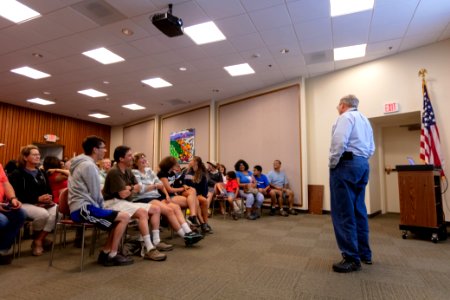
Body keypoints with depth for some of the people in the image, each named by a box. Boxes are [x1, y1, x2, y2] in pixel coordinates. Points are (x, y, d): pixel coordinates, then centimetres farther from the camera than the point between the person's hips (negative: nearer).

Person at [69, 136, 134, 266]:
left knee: (118, 217, 13)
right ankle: (112, 255, -2)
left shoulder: (82, 163, 16)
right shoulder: (89, 165, -17)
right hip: (83, 208, -10)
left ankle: (105, 253, 12)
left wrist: (102, 207, 12)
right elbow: (95, 194, -15)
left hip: (80, 208, 10)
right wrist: (102, 208, 2)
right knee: (124, 217, -13)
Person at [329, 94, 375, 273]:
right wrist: (361, 161, 17)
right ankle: (364, 254, 22)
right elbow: (371, 149, 21)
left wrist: (332, 163, -10)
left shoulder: (346, 117, -5)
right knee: (359, 210, 14)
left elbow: (339, 142, -20)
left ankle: (352, 258, -2)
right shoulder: (364, 120, 23)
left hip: (346, 164, -10)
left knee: (344, 213, -6)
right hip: (363, 165, 10)